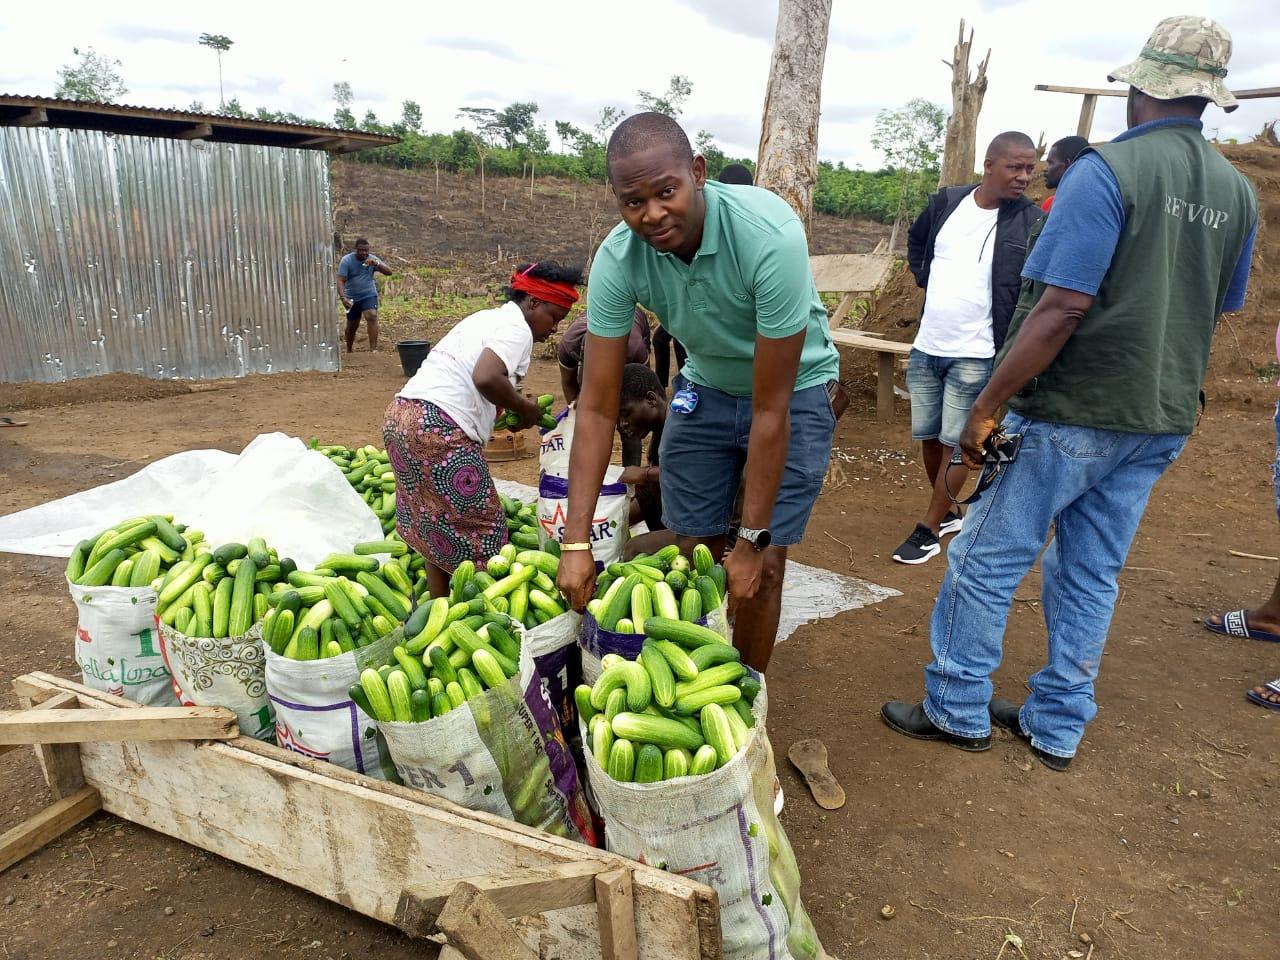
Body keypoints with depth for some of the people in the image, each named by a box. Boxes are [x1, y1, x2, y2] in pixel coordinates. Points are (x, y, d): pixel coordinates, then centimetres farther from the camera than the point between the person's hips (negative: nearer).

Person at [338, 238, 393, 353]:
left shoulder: (372, 259, -2)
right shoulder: (346, 261, -10)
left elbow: (389, 272, -10)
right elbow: (340, 281, -15)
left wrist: (377, 263, -27)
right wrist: (343, 297, -31)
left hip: (369, 295, 0)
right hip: (352, 298, 0)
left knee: (372, 316, -24)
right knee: (352, 326, 9)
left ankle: (373, 349, -28)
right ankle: (349, 351, 32)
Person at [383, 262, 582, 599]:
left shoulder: (488, 317, 24)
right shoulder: (517, 328, -5)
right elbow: (486, 378, -22)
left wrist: (514, 404, 10)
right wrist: (523, 407, -7)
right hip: (440, 428, -10)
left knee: (435, 526, 18)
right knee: (478, 529, 0)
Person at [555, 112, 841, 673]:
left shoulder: (770, 237, -35)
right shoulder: (617, 259, -23)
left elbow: (771, 409, -30)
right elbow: (597, 406, -20)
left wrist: (752, 540, -26)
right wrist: (575, 543, -24)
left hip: (793, 390, -3)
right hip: (705, 386, 4)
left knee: (760, 568, -5)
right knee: (692, 553, 4)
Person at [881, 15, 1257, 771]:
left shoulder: (1108, 170, -14)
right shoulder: (1237, 193, 8)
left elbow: (1061, 307, -22)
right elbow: (1216, 311, 17)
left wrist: (987, 409, -18)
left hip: (1074, 415, -7)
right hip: (1163, 422, 7)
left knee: (986, 562, 5)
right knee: (1092, 576, 14)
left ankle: (958, 710, 17)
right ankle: (1057, 727, 25)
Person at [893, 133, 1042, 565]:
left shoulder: (1033, 222, -10)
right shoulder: (946, 202, 2)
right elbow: (915, 241, 22)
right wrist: (925, 280, 9)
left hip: (976, 355, -5)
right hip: (926, 346, 5)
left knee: (956, 443, 1)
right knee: (928, 436, 14)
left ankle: (928, 530, 13)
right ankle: (949, 512, 34)